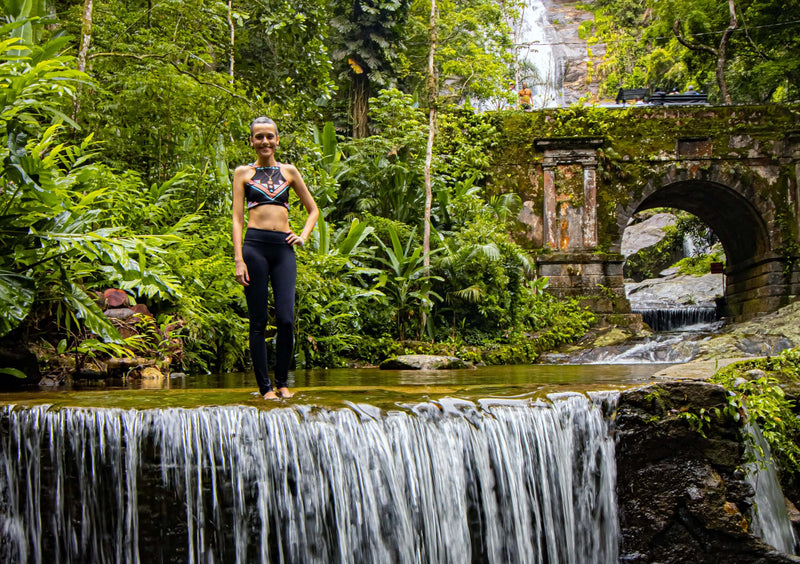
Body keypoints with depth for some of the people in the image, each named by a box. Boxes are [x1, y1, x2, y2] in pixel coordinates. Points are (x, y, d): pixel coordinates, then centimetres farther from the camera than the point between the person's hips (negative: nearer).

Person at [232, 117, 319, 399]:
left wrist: (303, 236, 6)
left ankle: (282, 382, 7)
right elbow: (237, 218, 4)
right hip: (255, 245, -1)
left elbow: (313, 210, 24)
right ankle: (265, 386, 5)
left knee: (286, 320, -10)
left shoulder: (289, 172, 16)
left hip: (283, 248, 1)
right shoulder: (243, 172, 11)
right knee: (258, 321, -2)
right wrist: (238, 260, -5)